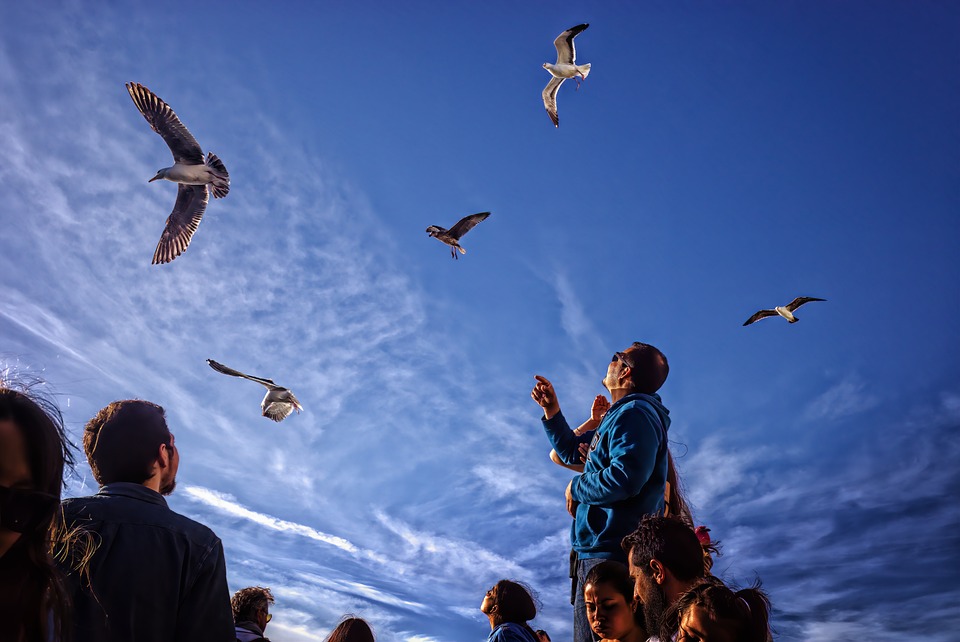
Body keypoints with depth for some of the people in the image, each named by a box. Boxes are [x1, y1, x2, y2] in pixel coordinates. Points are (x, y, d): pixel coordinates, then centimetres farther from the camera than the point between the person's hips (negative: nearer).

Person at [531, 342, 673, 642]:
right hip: (601, 550, 11)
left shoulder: (635, 413, -11)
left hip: (611, 552, -11)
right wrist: (551, 410, 24)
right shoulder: (620, 417, 22)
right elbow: (571, 451, 36)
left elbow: (625, 478, -27)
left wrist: (576, 487, -10)